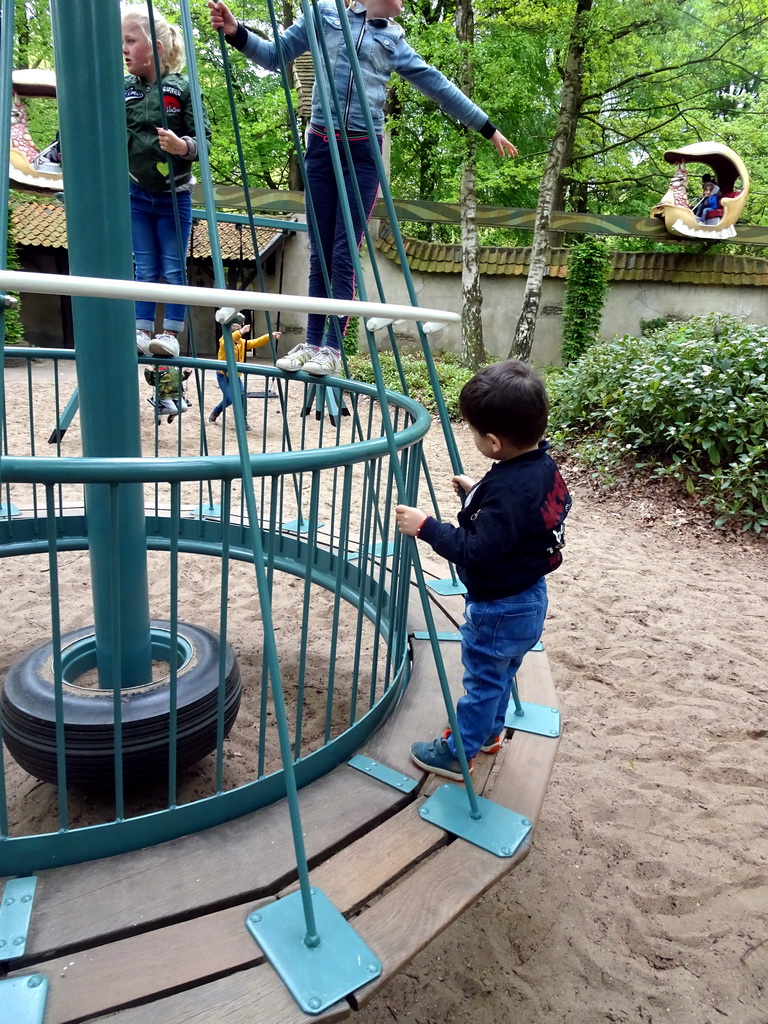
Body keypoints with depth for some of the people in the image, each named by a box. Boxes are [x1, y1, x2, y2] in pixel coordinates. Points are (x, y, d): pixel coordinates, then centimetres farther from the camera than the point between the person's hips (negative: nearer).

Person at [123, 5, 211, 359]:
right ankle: (142, 331, 11)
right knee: (145, 270, 6)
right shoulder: (122, 90, 3)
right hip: (136, 196, 3)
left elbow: (204, 138, -8)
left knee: (174, 270, 0)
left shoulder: (182, 87, -5)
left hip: (175, 196, -3)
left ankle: (171, 333, 7)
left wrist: (183, 146, -25)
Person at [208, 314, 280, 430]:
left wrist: (269, 336, -15)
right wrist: (240, 332, -52)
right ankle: (215, 412, 16)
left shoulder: (242, 342, 5)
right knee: (229, 398, -15)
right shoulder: (223, 340, -15)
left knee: (242, 395, -15)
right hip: (223, 375, -5)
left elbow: (256, 343, -2)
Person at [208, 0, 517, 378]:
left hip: (363, 152, 0)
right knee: (319, 253, 0)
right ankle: (312, 342, 6)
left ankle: (332, 348, -6)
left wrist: (488, 129, 20)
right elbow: (276, 55, 12)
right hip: (321, 145, 0)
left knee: (344, 254, -8)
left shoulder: (392, 40, 16)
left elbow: (437, 85, 18)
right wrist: (237, 33, -6)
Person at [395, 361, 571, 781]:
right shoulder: (543, 466, -5)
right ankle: (488, 731, 48)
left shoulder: (508, 488, -34)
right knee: (500, 674, 27)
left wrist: (426, 526, -30)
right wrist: (477, 492, 8)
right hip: (527, 599, 9)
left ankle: (457, 753, 29)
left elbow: (477, 551, -33)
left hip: (497, 610, -9)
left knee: (482, 681, 10)